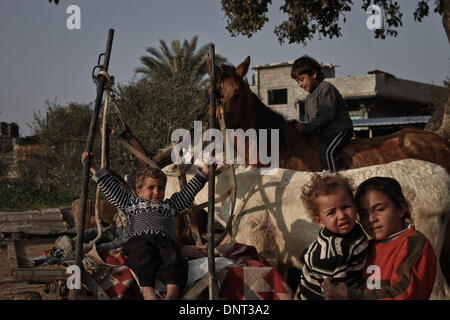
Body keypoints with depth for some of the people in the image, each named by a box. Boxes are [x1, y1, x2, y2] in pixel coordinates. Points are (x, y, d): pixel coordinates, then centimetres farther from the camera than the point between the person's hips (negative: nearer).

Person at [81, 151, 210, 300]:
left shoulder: (170, 204, 35)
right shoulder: (131, 202, 32)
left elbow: (189, 191, 36)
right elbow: (111, 189, 31)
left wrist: (203, 172, 31)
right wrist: (95, 170, 28)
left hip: (166, 240, 1)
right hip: (139, 239, -1)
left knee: (173, 256, -33)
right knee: (145, 255, -36)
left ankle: (172, 293, -54)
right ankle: (148, 291, -56)